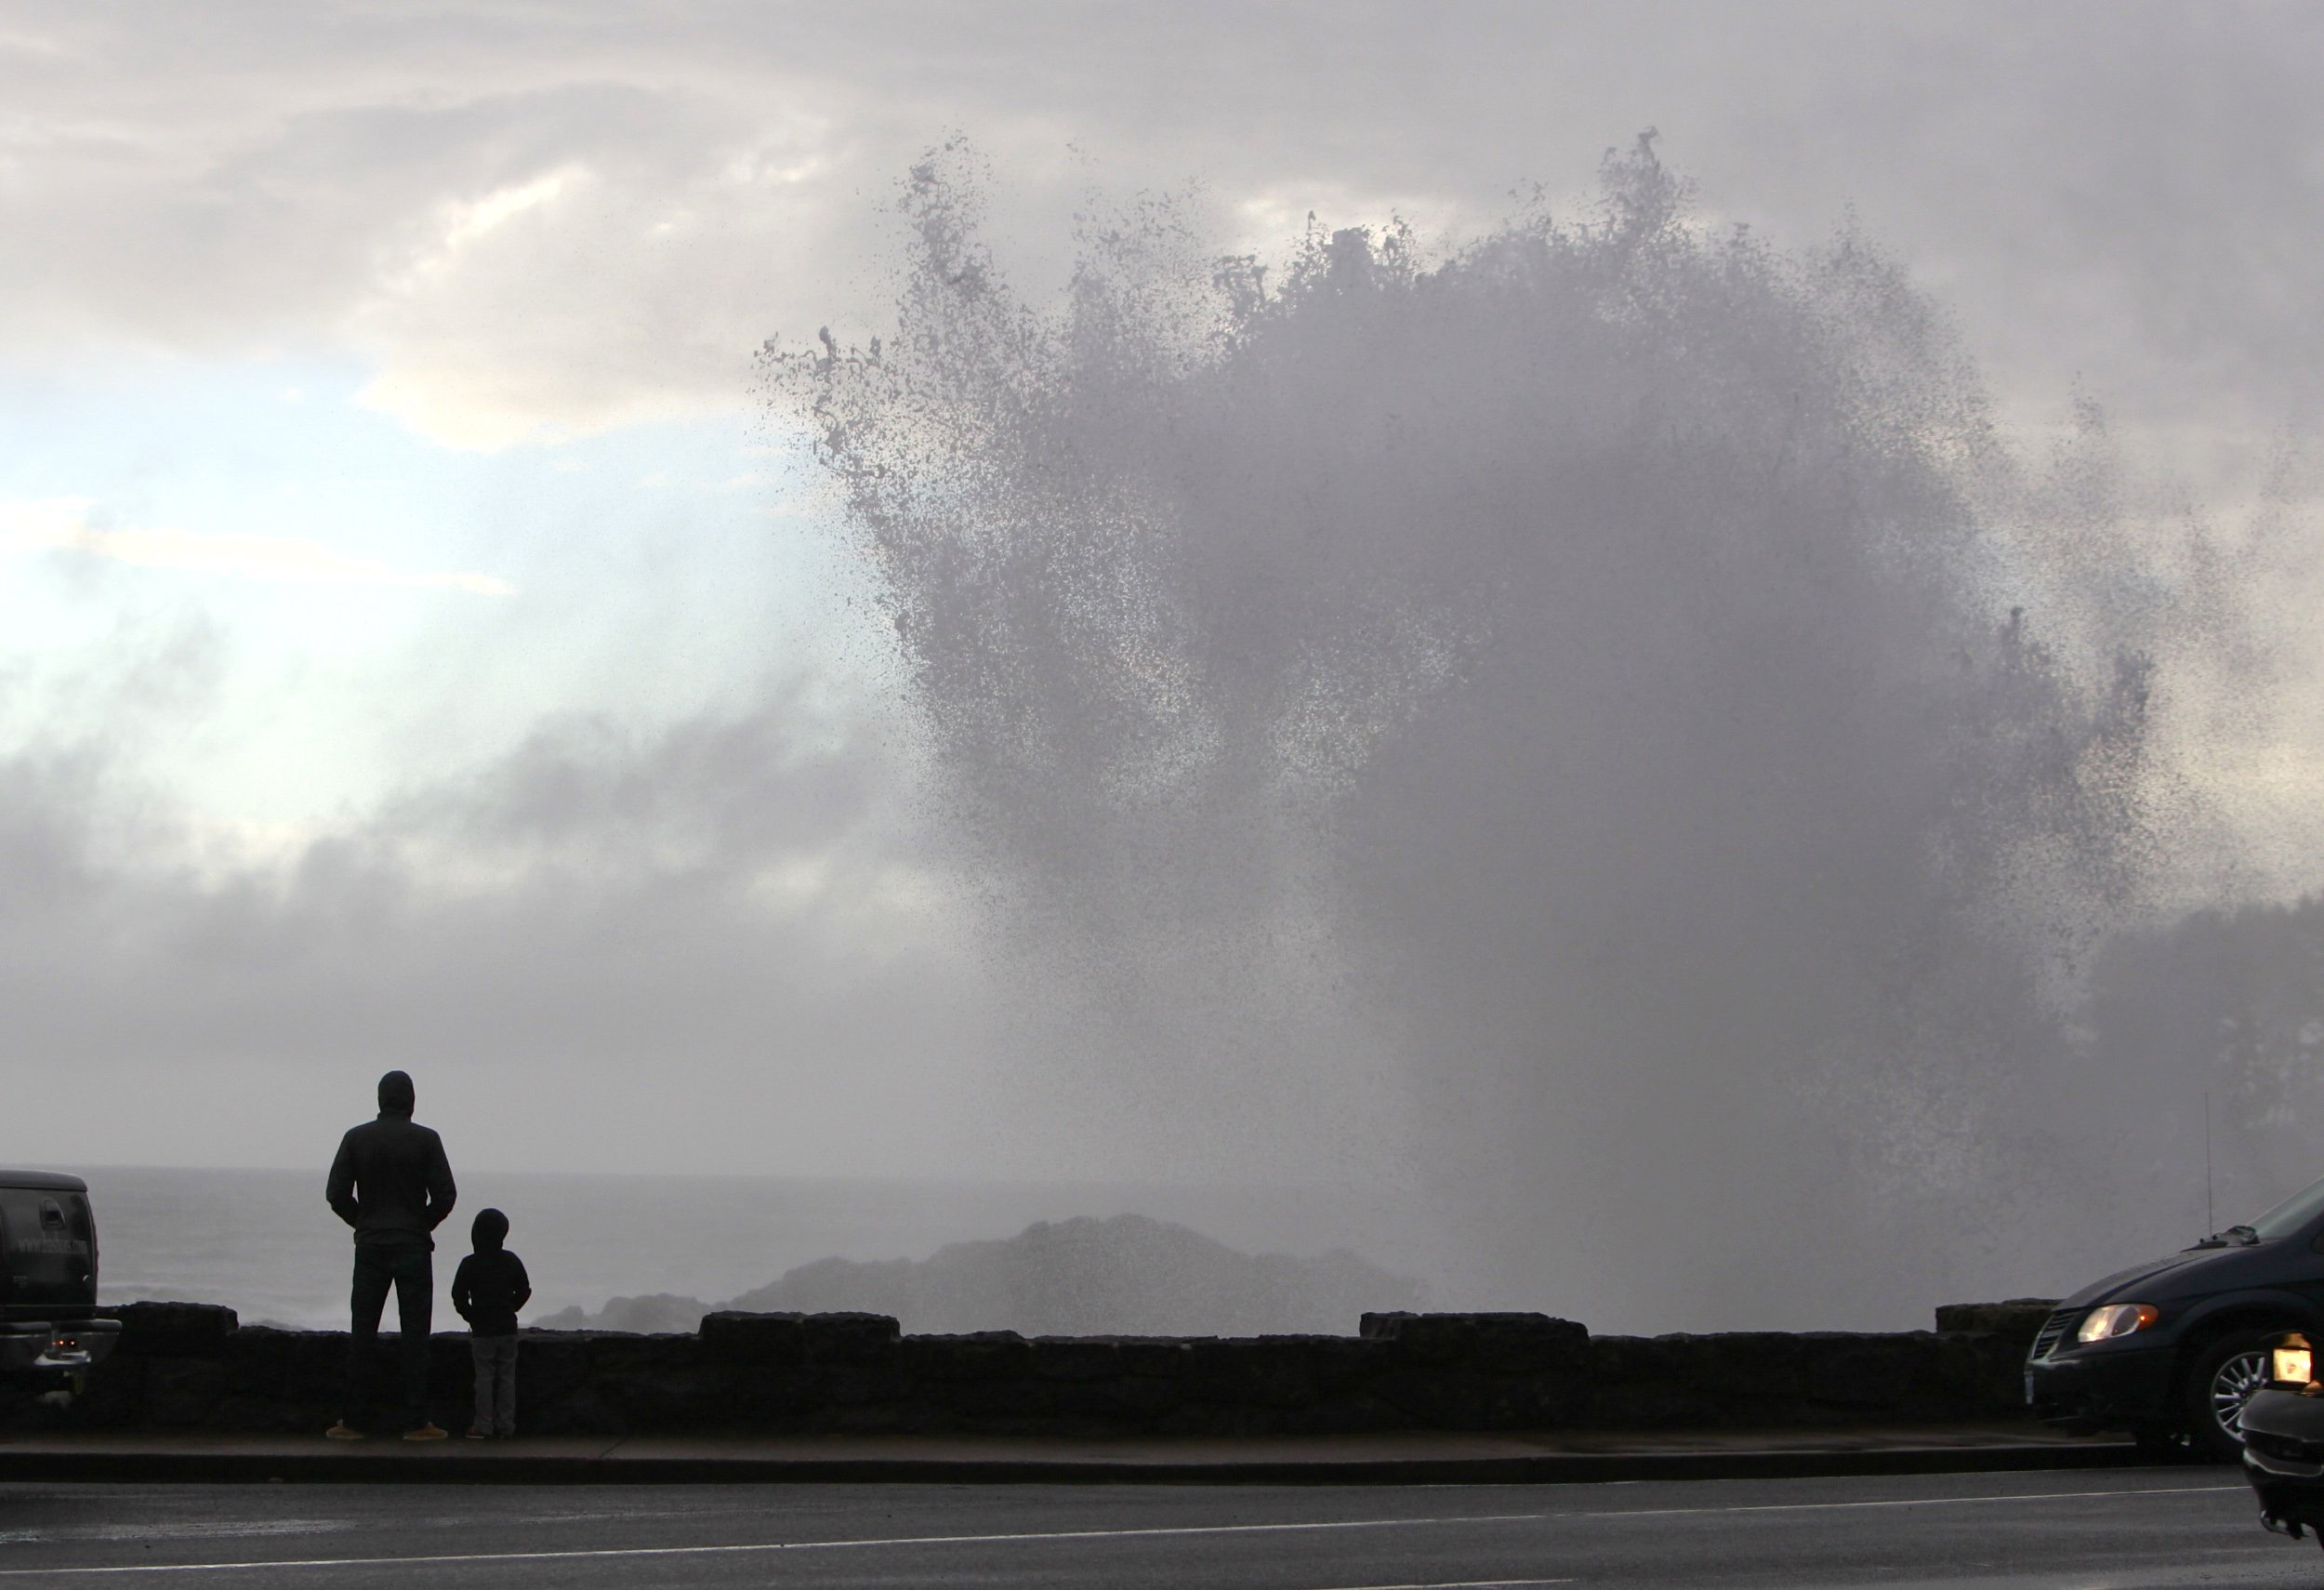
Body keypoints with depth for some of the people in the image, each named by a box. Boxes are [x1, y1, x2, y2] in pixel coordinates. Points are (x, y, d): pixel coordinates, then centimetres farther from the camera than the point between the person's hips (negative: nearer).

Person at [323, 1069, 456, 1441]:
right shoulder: (425, 1140, -4)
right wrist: (423, 1225, 9)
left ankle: (354, 1420, 3)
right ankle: (416, 1421, -2)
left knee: (362, 1333, 5)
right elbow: (445, 1195, -8)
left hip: (370, 1246, 2)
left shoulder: (356, 1139, 1)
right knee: (414, 1333, 0)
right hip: (413, 1247, -2)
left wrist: (363, 1223, 12)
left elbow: (337, 1194, -2)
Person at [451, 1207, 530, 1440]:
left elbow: (459, 1296, -8)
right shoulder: (511, 1261, 3)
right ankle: (506, 1425, 6)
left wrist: (471, 1316, 6)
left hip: (482, 1330, -3)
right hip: (508, 1327, 3)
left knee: (484, 1377, -1)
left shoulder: (470, 1264, -8)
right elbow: (524, 1290, 9)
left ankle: (484, 1426, -2)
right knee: (507, 1377, 6)